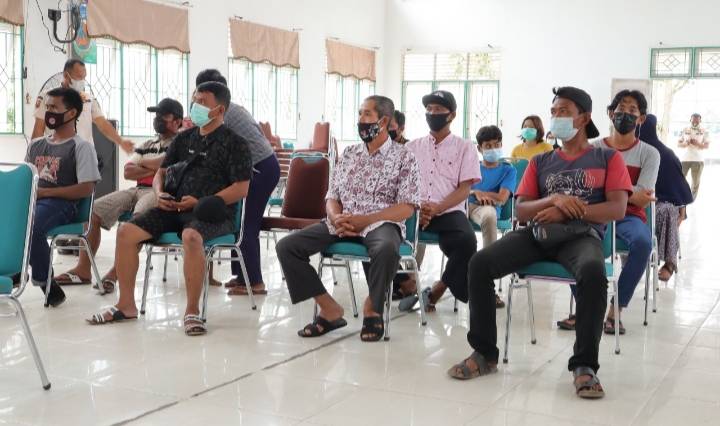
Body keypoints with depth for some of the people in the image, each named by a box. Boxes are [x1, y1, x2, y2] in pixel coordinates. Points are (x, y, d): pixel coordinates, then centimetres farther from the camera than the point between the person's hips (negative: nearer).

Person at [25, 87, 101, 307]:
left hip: (61, 204, -6)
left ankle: (44, 281, -12)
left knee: (30, 226, -35)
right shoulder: (36, 144, 22)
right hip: (31, 200, 6)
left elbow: (86, 189, -8)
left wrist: (45, 192, -13)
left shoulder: (81, 147, 1)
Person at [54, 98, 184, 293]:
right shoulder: (147, 145, 26)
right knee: (93, 210, -8)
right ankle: (83, 269, -8)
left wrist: (143, 163, 5)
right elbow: (128, 172, 15)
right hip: (138, 190, 7)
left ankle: (116, 273, -33)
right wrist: (154, 169, 0)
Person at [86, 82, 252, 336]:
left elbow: (241, 189, -9)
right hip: (174, 208, 6)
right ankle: (126, 305, -1)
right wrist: (160, 193, 0)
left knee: (191, 236, -39)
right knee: (126, 231, -12)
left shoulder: (234, 143, -1)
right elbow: (161, 172, 24)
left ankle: (192, 311, -26)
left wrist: (201, 202, -16)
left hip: (213, 214, -6)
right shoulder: (183, 139, 17)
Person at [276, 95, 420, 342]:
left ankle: (372, 308, -12)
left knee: (387, 248, -41)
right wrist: (337, 218, -11)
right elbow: (332, 196, 14)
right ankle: (329, 309, -9)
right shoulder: (349, 154, 17)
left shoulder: (403, 157, 3)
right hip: (342, 224, 5)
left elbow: (406, 208, -6)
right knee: (287, 247, -15)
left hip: (380, 223, -4)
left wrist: (364, 220, -17)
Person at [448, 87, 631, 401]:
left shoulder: (608, 158, 14)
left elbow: (617, 209, 0)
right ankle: (485, 354, -9)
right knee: (480, 263, -23)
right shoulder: (540, 162, 22)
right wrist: (554, 199, -9)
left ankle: (584, 365, -24)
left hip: (582, 235, -3)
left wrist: (567, 212, -12)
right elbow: (521, 211, 11)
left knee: (593, 272, -40)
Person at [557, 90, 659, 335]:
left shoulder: (649, 154, 6)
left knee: (642, 242, -37)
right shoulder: (593, 149, 10)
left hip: (629, 217, -1)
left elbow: (642, 199, -6)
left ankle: (616, 310, -22)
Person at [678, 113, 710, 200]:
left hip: (698, 160, -1)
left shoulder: (704, 132, 2)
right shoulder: (685, 130, 7)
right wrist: (685, 143, -17)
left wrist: (697, 144, -24)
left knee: (696, 182, 3)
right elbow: (678, 144, 5)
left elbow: (707, 146, -6)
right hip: (685, 159, 1)